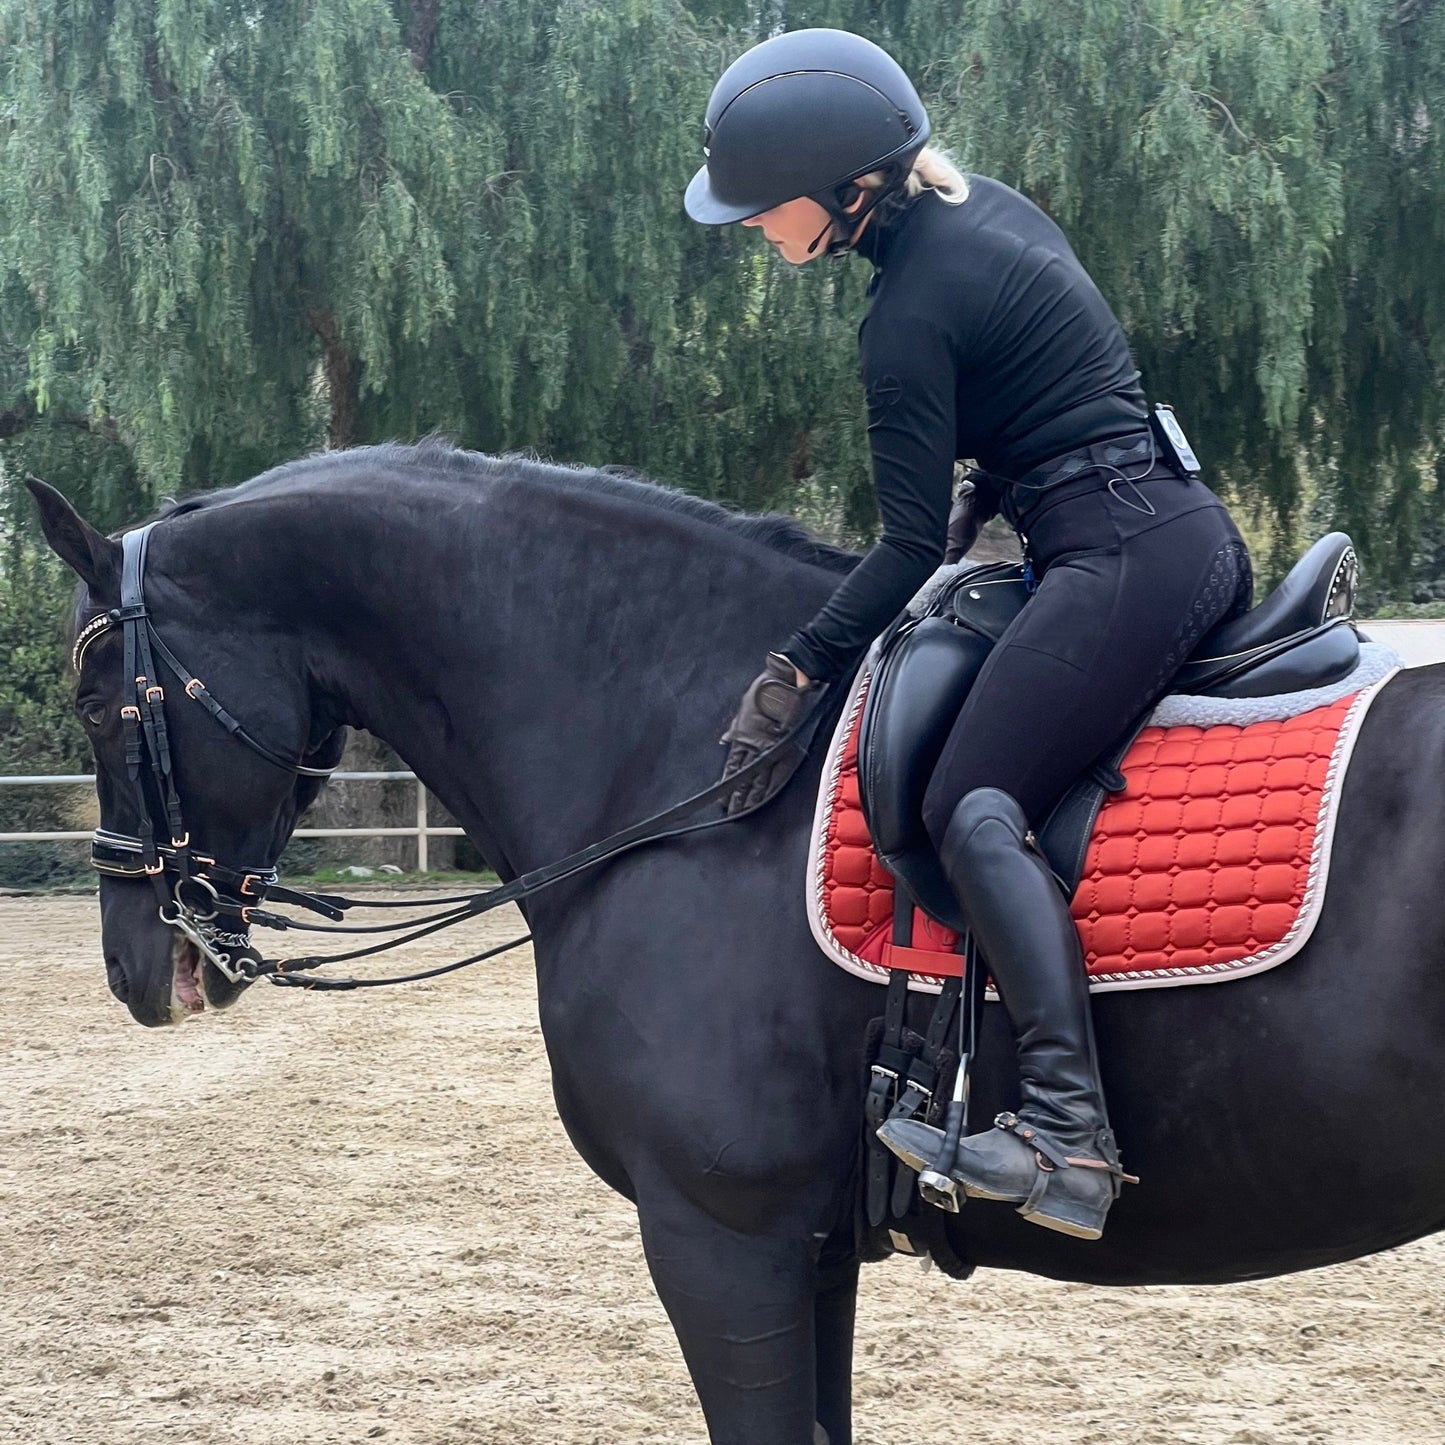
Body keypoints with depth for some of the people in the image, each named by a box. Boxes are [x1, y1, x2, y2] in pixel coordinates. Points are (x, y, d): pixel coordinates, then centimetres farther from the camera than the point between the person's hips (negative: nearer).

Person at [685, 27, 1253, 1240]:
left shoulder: (910, 317, -15)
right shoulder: (989, 206, 13)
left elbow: (913, 544, -13)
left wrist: (795, 673, -9)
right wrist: (983, 497, 17)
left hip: (1121, 559, -11)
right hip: (1198, 532, 11)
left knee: (977, 807, -19)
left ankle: (1067, 1122, -34)